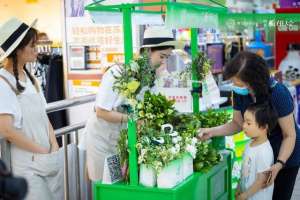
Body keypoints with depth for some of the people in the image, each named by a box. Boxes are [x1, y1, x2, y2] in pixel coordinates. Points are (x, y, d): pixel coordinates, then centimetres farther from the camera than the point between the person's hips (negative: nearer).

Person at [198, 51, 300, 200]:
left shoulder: (278, 93, -31)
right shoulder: (239, 93, -16)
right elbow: (237, 123, -1)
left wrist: (279, 164, -38)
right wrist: (212, 132, -16)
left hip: (285, 154, -4)